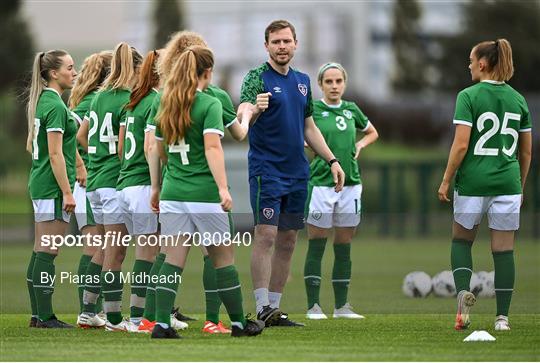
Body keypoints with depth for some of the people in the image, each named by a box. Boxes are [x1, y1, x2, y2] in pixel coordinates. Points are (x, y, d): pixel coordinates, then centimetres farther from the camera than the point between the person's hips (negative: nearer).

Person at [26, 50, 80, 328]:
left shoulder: (41, 101, 14)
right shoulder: (55, 105, -15)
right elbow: (55, 154, -19)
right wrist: (67, 192, -18)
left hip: (39, 182, 10)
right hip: (53, 185, -10)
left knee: (40, 252, 10)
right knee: (47, 253, -7)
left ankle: (38, 315, 13)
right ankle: (45, 316, -6)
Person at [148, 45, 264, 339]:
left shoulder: (166, 105, 10)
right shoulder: (209, 104, -8)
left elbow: (156, 150, 14)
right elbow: (212, 147, -19)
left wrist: (155, 187, 22)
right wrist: (223, 188, -23)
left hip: (172, 191, 5)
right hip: (203, 193, -5)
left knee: (174, 257, 4)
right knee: (223, 256, 6)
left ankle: (162, 323, -6)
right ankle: (238, 323, 14)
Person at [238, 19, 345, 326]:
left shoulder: (302, 81, 14)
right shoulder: (258, 77, -6)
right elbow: (243, 112, -24)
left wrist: (332, 160, 18)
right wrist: (254, 110, -46)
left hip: (297, 174, 7)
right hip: (267, 171, -7)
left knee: (288, 241, 7)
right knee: (266, 235, -13)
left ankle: (275, 308, 13)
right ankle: (263, 309, -15)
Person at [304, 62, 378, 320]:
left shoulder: (351, 109, 11)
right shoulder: (312, 109, -3)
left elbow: (372, 132, 27)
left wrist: (360, 145, 9)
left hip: (350, 183, 5)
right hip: (321, 183, -5)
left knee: (344, 247, 8)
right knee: (316, 246, -2)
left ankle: (342, 305, 13)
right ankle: (313, 305, 2)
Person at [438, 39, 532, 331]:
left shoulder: (469, 96, -7)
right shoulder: (518, 100, 8)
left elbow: (461, 144, -13)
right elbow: (526, 151, 12)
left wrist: (446, 180, -5)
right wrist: (521, 185, 23)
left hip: (472, 183, -3)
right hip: (508, 183, 3)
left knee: (461, 240, 16)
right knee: (504, 249, 5)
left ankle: (463, 291, -8)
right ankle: (502, 316, 3)